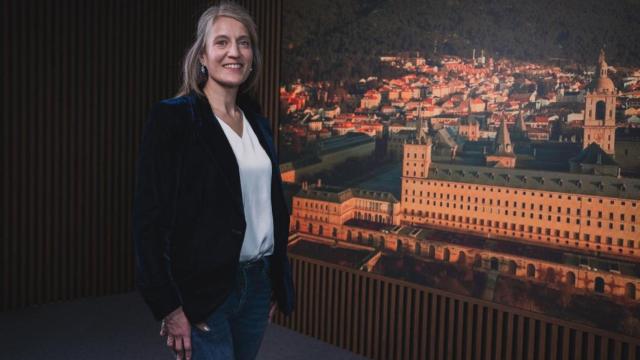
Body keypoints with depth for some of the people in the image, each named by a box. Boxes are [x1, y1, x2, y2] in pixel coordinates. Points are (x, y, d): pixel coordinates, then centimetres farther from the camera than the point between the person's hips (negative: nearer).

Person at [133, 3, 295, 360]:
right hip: (201, 289, -6)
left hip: (258, 283, 6)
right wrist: (169, 305, -16)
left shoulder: (258, 124, 10)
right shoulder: (172, 118, -9)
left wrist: (277, 283, 13)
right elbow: (151, 216, -13)